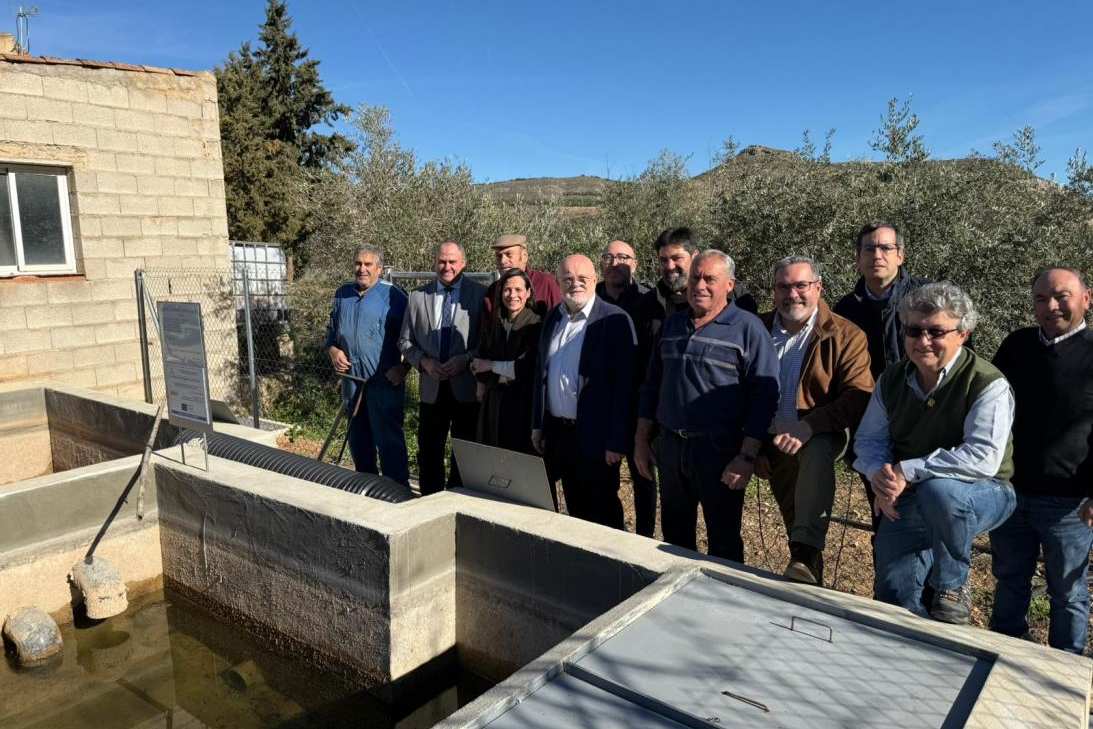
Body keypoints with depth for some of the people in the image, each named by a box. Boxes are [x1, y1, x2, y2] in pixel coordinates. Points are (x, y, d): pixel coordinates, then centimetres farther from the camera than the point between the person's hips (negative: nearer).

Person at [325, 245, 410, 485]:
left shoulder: (393, 296, -6)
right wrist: (332, 350, 3)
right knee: (358, 440, 16)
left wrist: (403, 368, -15)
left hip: (385, 382, -6)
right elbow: (331, 330, 22)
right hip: (351, 379, 6)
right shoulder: (342, 294, 12)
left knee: (388, 440, -4)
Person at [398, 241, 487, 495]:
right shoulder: (418, 296, 7)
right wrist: (424, 361, -7)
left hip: (467, 388, -2)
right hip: (432, 388, 3)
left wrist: (465, 359, -16)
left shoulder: (480, 295, -2)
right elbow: (405, 341, 10)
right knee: (429, 454, 10)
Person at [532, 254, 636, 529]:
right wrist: (538, 424, 12)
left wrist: (617, 441, -17)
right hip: (557, 431, 6)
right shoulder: (554, 318, 9)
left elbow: (624, 384, -15)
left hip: (595, 435, -6)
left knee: (602, 512, 7)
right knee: (575, 508, 17)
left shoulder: (614, 320, -12)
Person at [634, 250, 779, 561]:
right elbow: (651, 386, 15)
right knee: (674, 536, 17)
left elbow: (764, 395, -10)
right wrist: (641, 441, 12)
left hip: (719, 452, -5)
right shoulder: (672, 324, 11)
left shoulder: (748, 328, -6)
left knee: (723, 542, 8)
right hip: (669, 447, 5)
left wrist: (747, 456, -15)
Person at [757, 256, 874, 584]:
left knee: (818, 454, -38)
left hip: (820, 437, -4)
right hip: (773, 443, 4)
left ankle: (806, 552, -40)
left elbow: (858, 398, -17)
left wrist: (808, 425, -31)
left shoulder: (846, 336, -7)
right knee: (793, 517, 14)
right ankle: (807, 574, 37)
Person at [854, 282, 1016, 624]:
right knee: (891, 594, -3)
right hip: (908, 500, 5)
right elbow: (869, 438, 5)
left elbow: (983, 458, -29)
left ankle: (952, 589, -12)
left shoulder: (988, 384, -19)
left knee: (937, 490, -38)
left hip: (982, 494, -5)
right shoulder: (893, 379, 0)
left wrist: (907, 471, -30)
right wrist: (880, 477, -17)